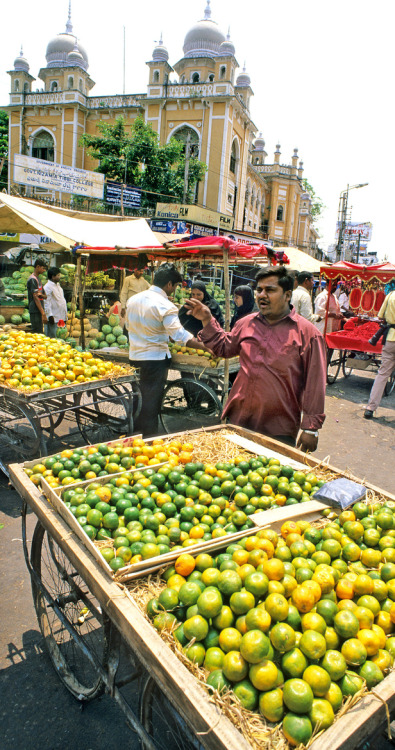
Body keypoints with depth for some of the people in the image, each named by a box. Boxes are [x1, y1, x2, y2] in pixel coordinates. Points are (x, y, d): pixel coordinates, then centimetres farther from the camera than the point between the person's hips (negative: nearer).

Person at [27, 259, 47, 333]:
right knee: (37, 333, -10)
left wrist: (41, 295, -8)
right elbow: (35, 297, -18)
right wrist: (43, 313, -22)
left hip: (39, 310, 10)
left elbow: (45, 296, 18)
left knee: (40, 333, 12)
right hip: (35, 311, -10)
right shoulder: (32, 279, -11)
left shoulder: (38, 279, 18)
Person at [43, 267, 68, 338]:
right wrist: (50, 315, -19)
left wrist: (65, 315, 21)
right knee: (51, 337, -4)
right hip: (53, 317, -9)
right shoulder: (47, 287, -11)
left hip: (61, 316, 9)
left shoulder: (58, 285, 18)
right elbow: (47, 302, -15)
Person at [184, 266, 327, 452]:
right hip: (239, 419, 5)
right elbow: (224, 347, 24)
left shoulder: (307, 332, -6)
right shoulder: (246, 323, 8)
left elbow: (314, 384, -7)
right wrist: (207, 321, 11)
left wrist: (310, 428, -8)